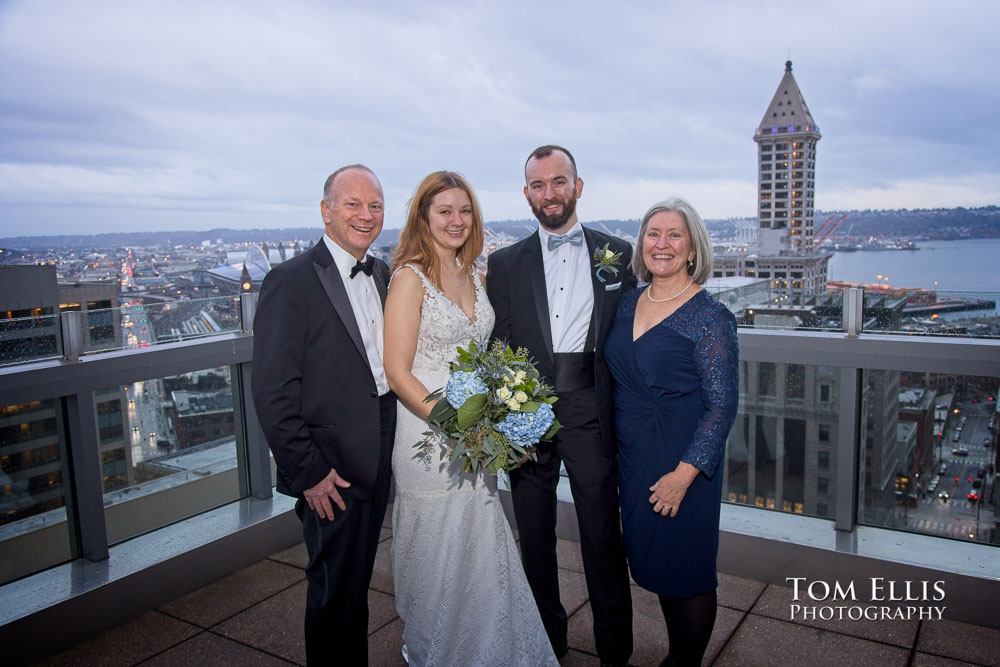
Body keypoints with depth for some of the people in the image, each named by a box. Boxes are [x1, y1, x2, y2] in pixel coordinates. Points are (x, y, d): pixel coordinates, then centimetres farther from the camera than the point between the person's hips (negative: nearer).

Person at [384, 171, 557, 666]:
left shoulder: (474, 275, 9)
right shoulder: (410, 278, -12)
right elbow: (398, 372, -15)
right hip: (429, 435, -6)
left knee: (482, 550, 15)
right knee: (437, 554, 10)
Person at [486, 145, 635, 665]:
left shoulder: (617, 254, 6)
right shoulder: (505, 263, 7)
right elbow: (496, 346, 5)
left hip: (590, 409, -1)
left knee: (603, 535, 7)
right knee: (535, 537, 14)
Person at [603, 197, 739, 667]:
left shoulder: (709, 317, -14)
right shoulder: (628, 302, 5)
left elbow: (722, 404, -15)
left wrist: (683, 473, -20)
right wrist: (618, 446, 9)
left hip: (681, 461, -6)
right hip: (632, 456, 6)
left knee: (686, 570, 8)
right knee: (653, 563, 19)